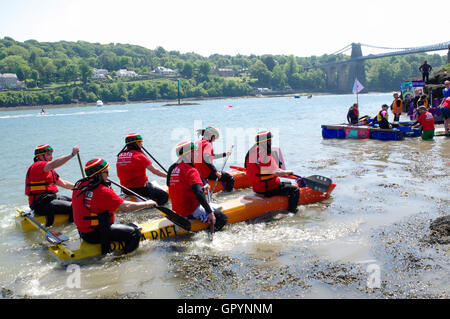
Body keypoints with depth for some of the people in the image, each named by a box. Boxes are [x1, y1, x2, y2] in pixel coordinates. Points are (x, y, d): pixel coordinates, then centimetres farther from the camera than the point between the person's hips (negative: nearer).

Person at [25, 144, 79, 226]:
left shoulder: (50, 170, 20)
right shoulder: (37, 166, -12)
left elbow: (63, 183, 24)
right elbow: (53, 164, -32)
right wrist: (72, 154, -34)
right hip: (41, 205, -11)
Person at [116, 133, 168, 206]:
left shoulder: (120, 155, 6)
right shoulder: (139, 156, -15)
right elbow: (155, 171, -11)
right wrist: (168, 176, 0)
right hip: (140, 188, -8)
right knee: (164, 195, -1)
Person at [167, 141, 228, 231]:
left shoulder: (172, 168, 9)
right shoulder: (191, 171, -18)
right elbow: (198, 193, -29)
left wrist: (202, 189, 27)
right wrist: (210, 212, -28)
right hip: (191, 212, -9)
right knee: (223, 218, -7)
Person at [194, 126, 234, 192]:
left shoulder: (198, 143, 15)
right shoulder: (208, 144, -13)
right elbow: (206, 158, -29)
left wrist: (225, 154, 27)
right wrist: (216, 171, -26)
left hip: (198, 172, 10)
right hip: (207, 173, -9)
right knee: (230, 179, -8)